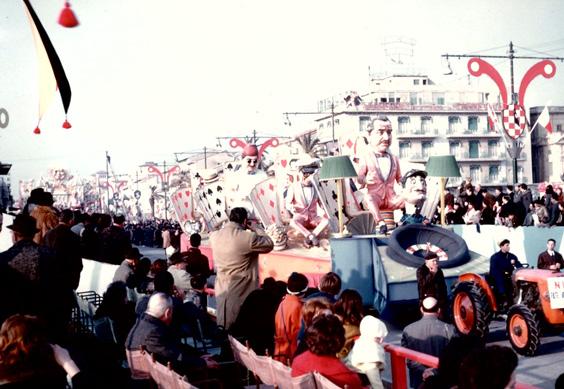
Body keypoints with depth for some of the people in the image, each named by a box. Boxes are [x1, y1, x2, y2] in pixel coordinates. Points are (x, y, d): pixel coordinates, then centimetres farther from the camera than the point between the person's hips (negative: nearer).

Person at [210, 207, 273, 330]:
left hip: (222, 290, 6)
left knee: (223, 326, 17)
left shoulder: (215, 236, -2)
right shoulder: (249, 238, -19)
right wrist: (253, 231, 6)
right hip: (241, 292, -6)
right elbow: (269, 245, -4)